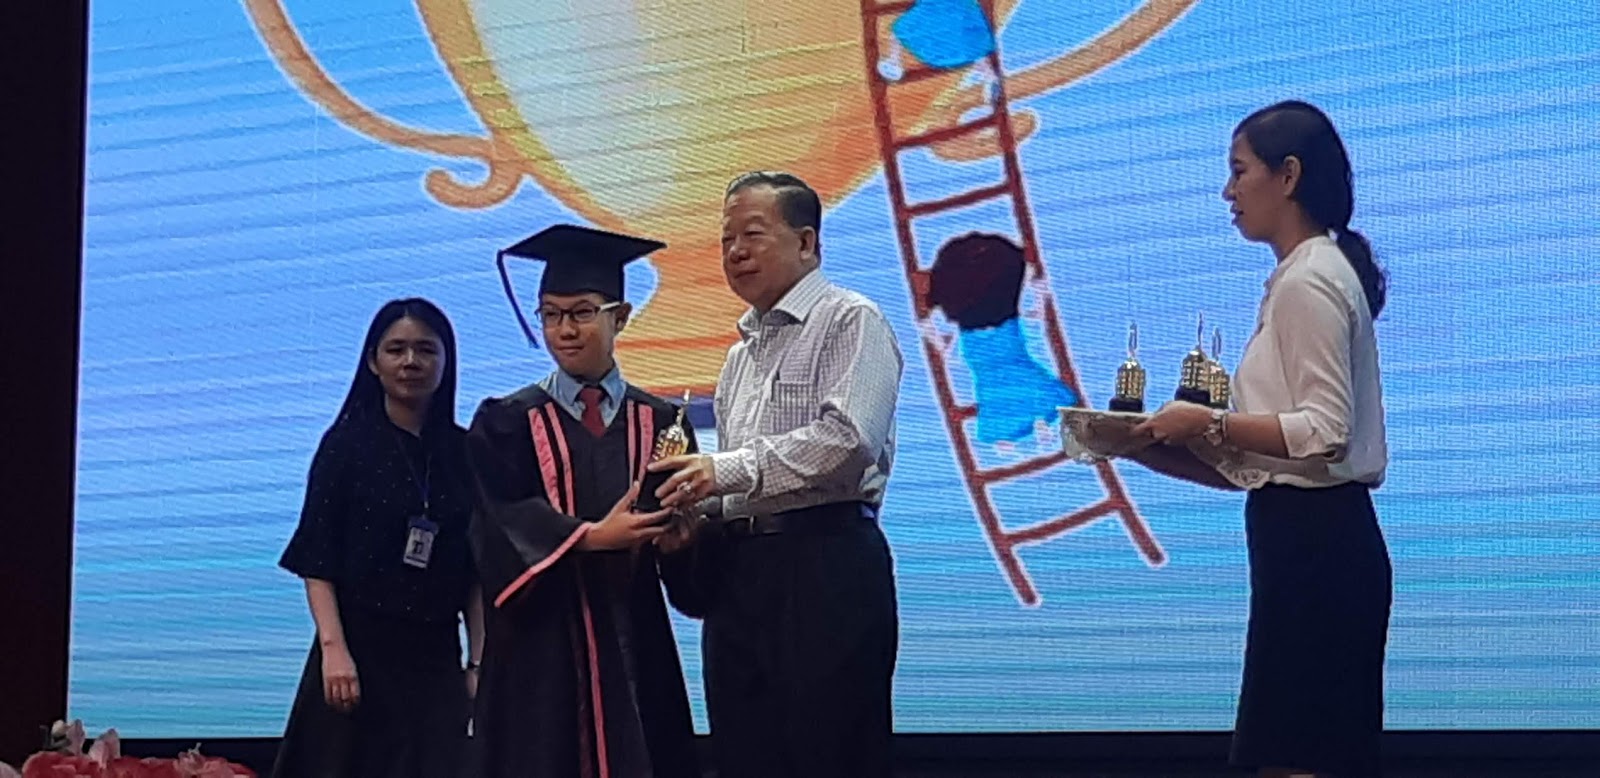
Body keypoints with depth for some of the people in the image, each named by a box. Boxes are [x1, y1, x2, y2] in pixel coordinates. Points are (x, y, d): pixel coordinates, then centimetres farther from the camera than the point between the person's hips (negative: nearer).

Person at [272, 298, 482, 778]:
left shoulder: (464, 451, 8)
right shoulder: (347, 443, -1)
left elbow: (478, 571, 8)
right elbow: (316, 559, -6)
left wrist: (477, 662, 2)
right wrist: (333, 647, -17)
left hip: (435, 654, 3)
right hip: (360, 647, -3)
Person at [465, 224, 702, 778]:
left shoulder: (660, 423, 10)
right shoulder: (507, 423, 5)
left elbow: (683, 525, 2)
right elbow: (504, 522, -9)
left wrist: (676, 537, -21)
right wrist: (592, 536, -23)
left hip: (634, 641, 2)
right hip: (539, 647, -1)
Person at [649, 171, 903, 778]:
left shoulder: (849, 322, -3)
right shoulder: (742, 351, 22)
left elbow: (848, 438, -18)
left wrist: (729, 472, -15)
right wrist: (695, 498, 4)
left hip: (824, 566, -8)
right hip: (739, 569, 8)